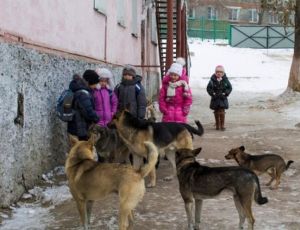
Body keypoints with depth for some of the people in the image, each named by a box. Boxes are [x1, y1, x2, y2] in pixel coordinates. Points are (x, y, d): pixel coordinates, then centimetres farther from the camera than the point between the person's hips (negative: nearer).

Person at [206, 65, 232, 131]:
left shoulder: (225, 80, -2)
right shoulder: (212, 80, -5)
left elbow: (230, 87, 3)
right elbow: (208, 88, -1)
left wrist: (225, 93, -8)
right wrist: (213, 94, -12)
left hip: (223, 98, 0)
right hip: (215, 98, 0)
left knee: (222, 112, -5)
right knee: (216, 112, 6)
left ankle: (222, 125, 1)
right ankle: (217, 125, 15)